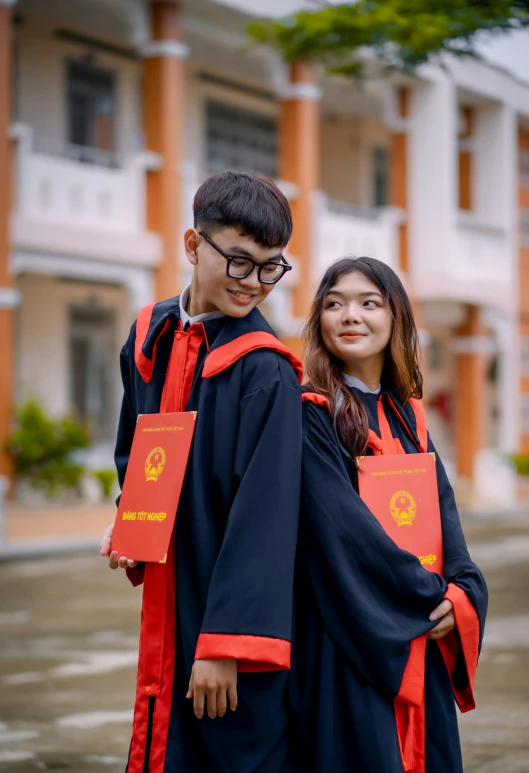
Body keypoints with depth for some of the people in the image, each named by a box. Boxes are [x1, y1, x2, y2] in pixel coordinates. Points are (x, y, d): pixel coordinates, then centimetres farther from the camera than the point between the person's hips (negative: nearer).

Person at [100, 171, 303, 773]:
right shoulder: (150, 336, 6)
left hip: (235, 608, -6)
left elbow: (263, 514, -19)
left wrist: (226, 645, -22)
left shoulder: (266, 372, -14)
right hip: (167, 608, 6)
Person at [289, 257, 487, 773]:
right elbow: (343, 525, -15)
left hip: (422, 644, 6)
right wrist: (432, 595, -13)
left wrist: (462, 593, -11)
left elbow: (443, 511, 7)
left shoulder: (408, 416, 13)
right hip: (349, 641, -6)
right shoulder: (310, 415, -7)